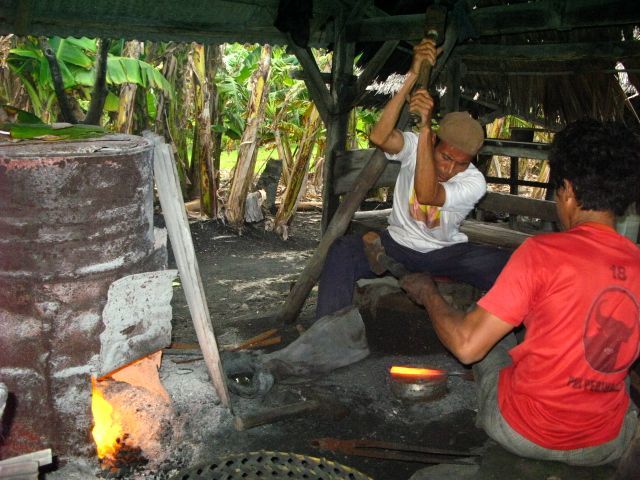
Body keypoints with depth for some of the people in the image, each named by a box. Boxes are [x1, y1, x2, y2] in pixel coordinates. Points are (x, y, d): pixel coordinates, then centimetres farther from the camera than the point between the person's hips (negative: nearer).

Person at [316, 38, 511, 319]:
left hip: (446, 253, 0)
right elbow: (379, 137, -39)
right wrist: (412, 76, -42)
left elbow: (427, 195, -39)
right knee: (342, 251, -30)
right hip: (398, 244, 1)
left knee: (507, 266, -27)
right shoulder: (416, 146, -15)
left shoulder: (475, 182, -19)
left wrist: (425, 126, -48)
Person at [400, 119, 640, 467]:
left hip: (523, 434, -4)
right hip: (608, 445, 4)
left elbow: (466, 345, -20)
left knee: (494, 329, 19)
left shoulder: (542, 252, -22)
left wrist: (428, 294, -2)